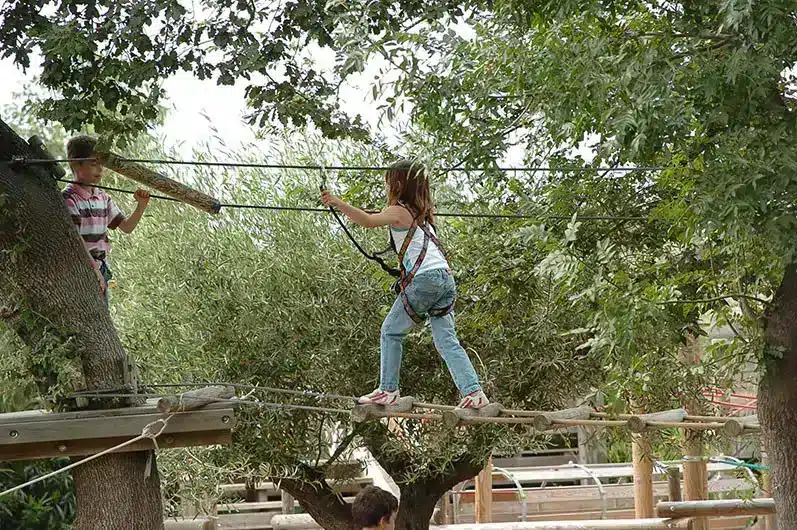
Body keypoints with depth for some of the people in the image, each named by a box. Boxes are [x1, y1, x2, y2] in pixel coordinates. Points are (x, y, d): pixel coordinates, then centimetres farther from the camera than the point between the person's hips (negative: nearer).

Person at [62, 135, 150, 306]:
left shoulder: (102, 198, 11)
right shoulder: (69, 198, -12)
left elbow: (126, 226, 12)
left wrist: (141, 206, -5)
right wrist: (94, 269, -20)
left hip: (101, 267, 8)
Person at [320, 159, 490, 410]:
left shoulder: (399, 211, 0)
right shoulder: (421, 212, 24)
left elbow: (369, 221, -19)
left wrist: (338, 203, -25)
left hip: (424, 278, -8)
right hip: (445, 276, 8)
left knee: (391, 332, 6)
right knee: (446, 340, 6)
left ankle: (388, 390, 4)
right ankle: (474, 391, -6)